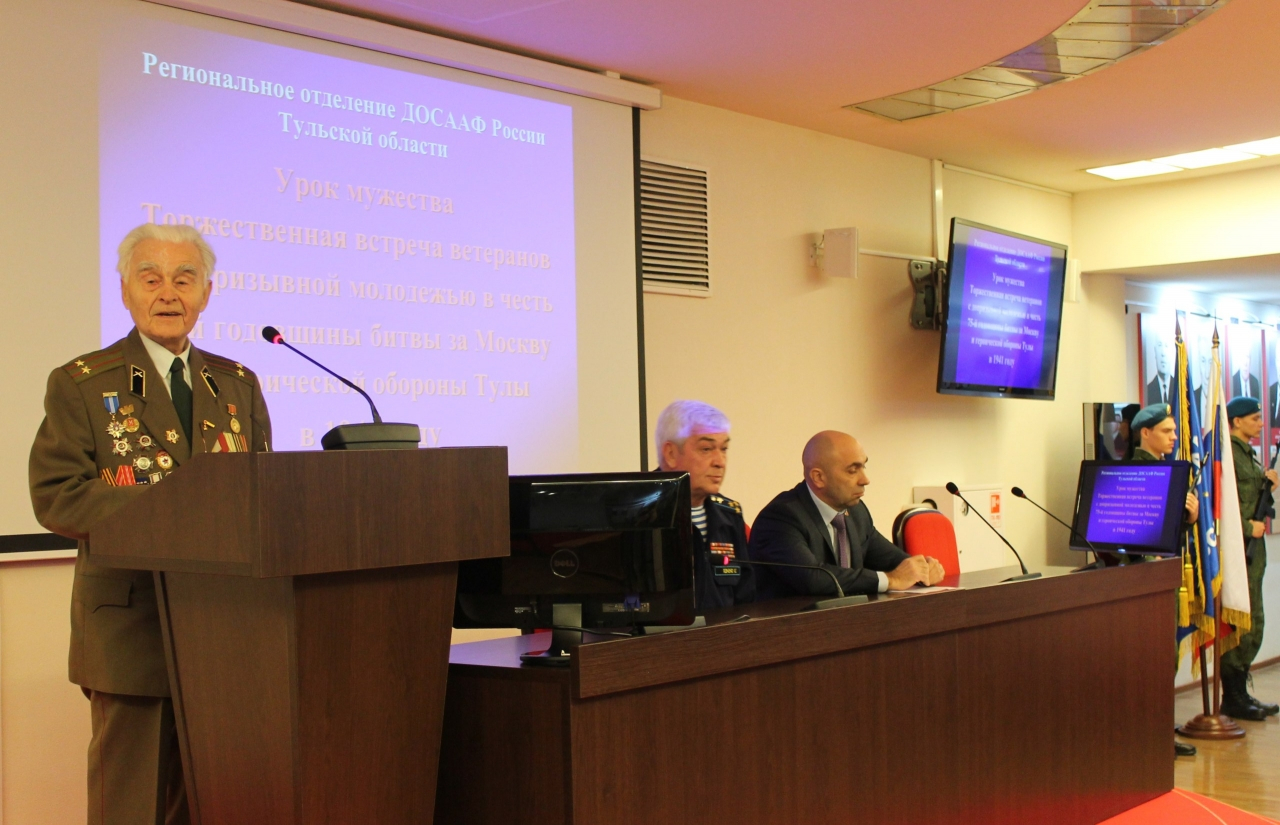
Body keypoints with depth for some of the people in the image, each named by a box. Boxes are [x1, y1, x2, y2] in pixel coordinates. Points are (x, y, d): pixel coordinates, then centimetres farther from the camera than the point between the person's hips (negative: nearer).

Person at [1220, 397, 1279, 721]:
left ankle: (1239, 693, 20)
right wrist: (1247, 527, -19)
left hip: (1253, 546, 10)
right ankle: (1233, 698, 1)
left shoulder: (1248, 454, 18)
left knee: (1253, 623, 12)